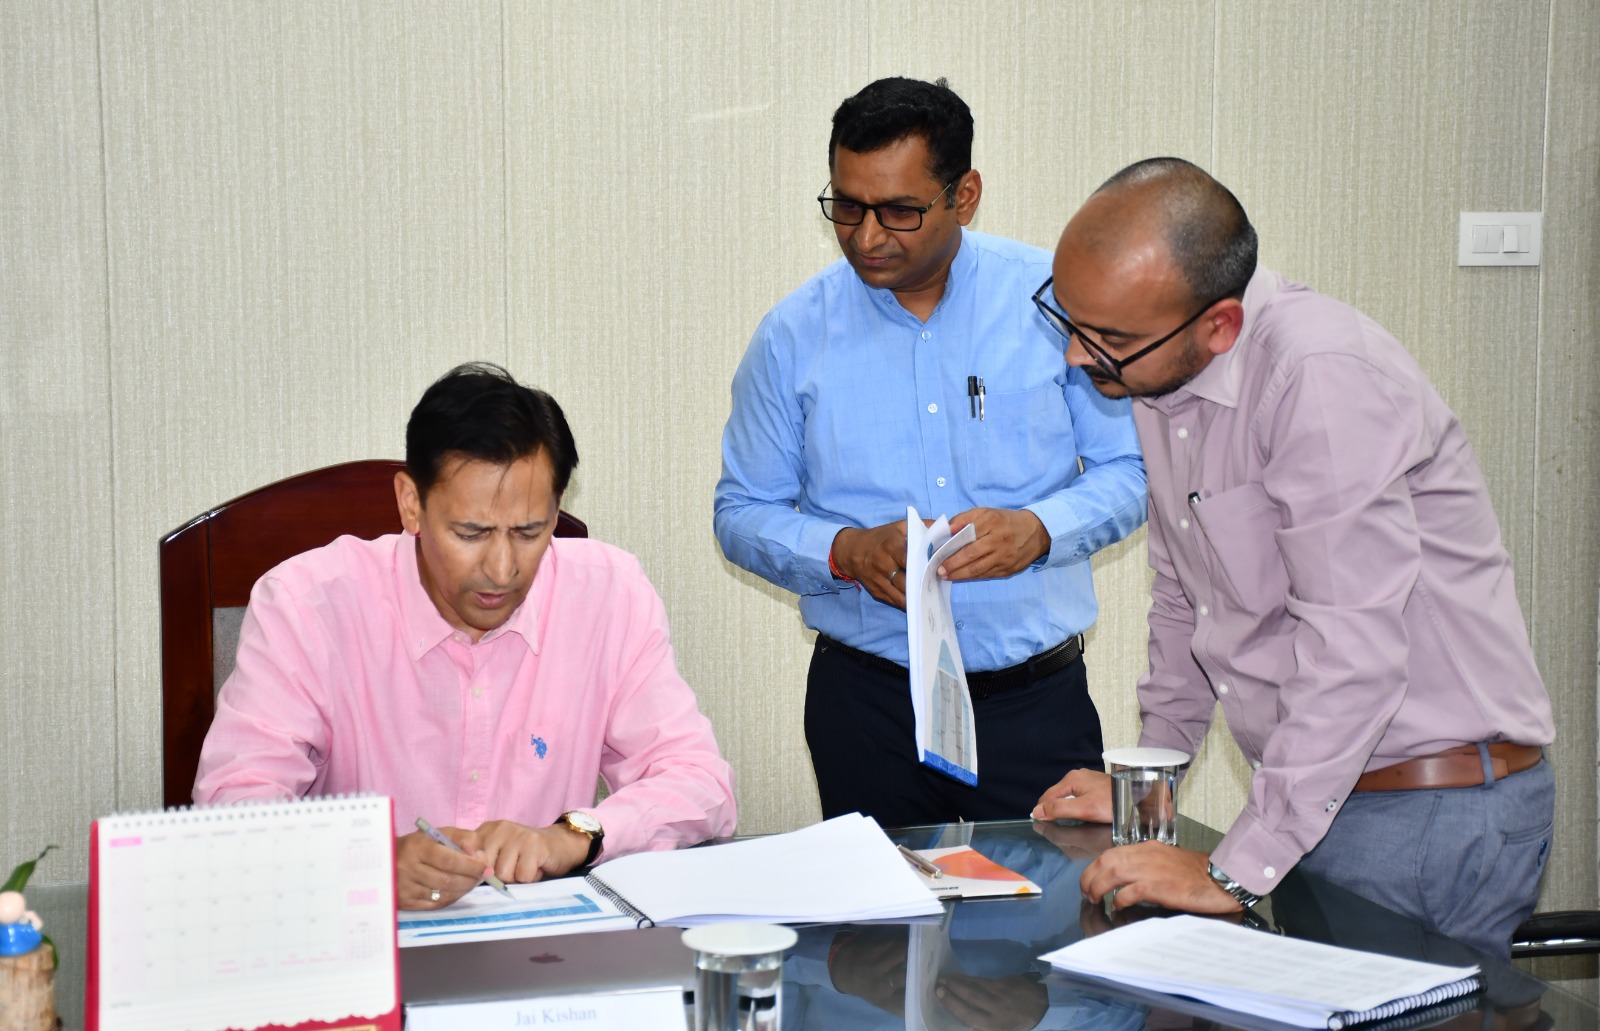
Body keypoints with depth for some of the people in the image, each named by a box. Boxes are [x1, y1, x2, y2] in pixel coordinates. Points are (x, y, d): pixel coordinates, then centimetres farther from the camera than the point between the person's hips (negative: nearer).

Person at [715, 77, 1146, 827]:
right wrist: (847, 553, -14)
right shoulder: (794, 336, 1)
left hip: (1035, 699, -1)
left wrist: (1038, 530, -16)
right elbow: (742, 514, 5)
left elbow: (1129, 472, 3)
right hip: (866, 701, 1)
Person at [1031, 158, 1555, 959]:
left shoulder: (1324, 377, -24)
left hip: (1437, 813, -8)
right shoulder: (1158, 372, 5)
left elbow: (1353, 653, -28)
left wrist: (1234, 873, -25)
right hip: (1312, 797, 8)